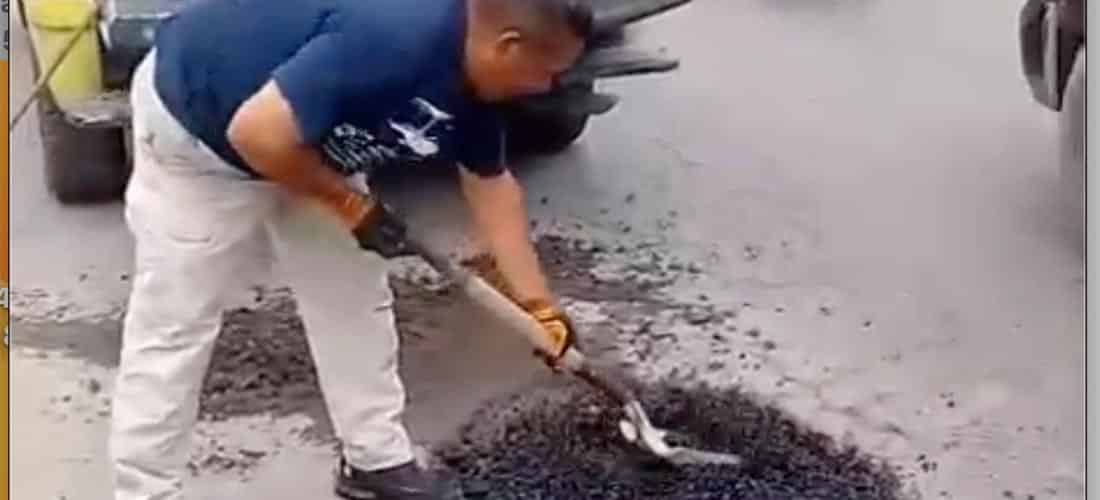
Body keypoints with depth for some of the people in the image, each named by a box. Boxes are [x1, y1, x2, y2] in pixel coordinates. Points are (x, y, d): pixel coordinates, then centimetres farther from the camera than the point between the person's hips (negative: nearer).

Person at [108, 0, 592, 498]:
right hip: (192, 126, -8)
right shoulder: (392, 42, -38)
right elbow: (257, 134, -37)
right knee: (173, 327, -1)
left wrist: (540, 307, 7)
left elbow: (492, 187, 6)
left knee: (354, 299, 10)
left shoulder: (471, 81, -9)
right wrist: (353, 206, -21)